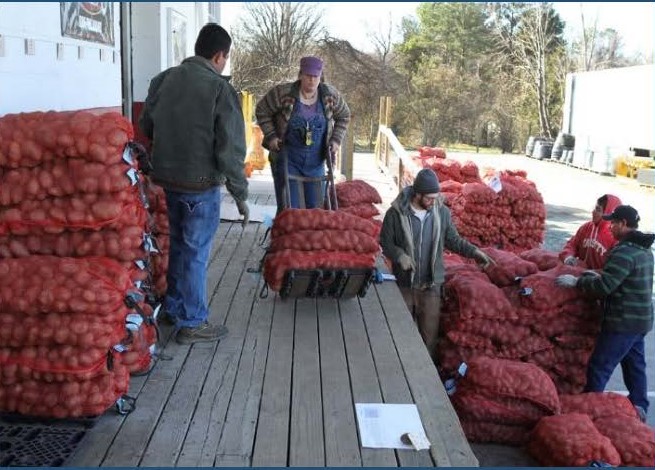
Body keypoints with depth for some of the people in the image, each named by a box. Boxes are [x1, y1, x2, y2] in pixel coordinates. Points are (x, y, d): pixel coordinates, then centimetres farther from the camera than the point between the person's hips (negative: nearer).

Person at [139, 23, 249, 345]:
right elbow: (230, 149, -17)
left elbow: (145, 126, 14)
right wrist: (240, 194, -9)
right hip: (201, 184, -6)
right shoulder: (220, 89, -16)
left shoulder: (163, 79, 3)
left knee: (178, 244, 22)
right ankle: (192, 323, 15)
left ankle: (174, 307, 34)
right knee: (196, 253, 4)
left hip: (167, 177, 7)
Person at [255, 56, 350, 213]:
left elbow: (344, 116, 13)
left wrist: (336, 140, 2)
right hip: (287, 160, -3)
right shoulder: (283, 93, -13)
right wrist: (271, 136, -7)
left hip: (316, 163, 4)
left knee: (315, 208, 10)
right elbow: (261, 111, 0)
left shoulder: (330, 95, -4)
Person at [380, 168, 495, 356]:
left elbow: (453, 241, 6)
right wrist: (399, 255, -21)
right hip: (403, 284, -1)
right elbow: (385, 242, -3)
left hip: (431, 286, 1)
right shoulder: (396, 213, -11)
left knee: (430, 333, 8)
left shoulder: (442, 212, -4)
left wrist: (475, 252, -7)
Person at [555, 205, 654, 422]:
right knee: (635, 364, 17)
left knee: (599, 366, -2)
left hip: (623, 322, -10)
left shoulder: (624, 252, -21)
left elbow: (605, 286, -25)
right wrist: (598, 275, 14)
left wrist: (577, 281, -15)